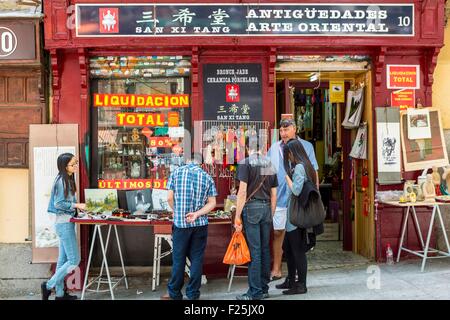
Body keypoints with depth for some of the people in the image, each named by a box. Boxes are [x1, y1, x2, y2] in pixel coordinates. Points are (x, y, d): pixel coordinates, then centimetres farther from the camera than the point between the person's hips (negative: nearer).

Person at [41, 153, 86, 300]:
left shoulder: (68, 179, 12)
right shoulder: (61, 181, -16)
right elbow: (58, 204, -19)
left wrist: (78, 206, 6)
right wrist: (76, 205, -18)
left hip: (66, 222, 10)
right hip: (64, 223, -10)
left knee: (63, 259, 13)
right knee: (74, 260, -6)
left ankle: (60, 293, 20)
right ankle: (49, 286, 5)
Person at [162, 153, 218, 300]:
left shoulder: (176, 172, -2)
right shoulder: (207, 177, 2)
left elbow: (170, 198, -2)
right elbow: (212, 203, -2)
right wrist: (197, 214, -8)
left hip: (180, 223, -1)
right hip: (200, 224, 1)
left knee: (178, 259, 8)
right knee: (197, 259, 8)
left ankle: (174, 293, 18)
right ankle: (193, 294, 15)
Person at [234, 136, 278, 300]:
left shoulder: (245, 163, -4)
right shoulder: (270, 164, 12)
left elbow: (242, 191, -11)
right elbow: (274, 194, 13)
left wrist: (237, 216, -9)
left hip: (251, 208, -5)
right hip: (266, 208, 5)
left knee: (254, 250, -3)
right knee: (265, 249, 11)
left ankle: (255, 291, 0)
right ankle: (264, 289, 19)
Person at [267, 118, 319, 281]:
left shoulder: (306, 146, 3)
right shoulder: (274, 148, 6)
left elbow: (314, 171, 6)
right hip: (279, 198, 1)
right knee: (277, 232, 4)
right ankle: (276, 270, 16)